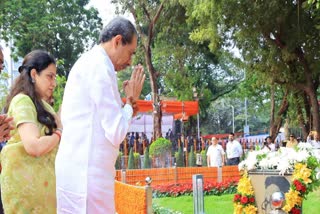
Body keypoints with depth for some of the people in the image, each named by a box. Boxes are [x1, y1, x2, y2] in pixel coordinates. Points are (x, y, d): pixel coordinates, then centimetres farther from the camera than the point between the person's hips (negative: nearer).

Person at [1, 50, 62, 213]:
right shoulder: (22, 101, -13)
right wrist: (59, 132, -10)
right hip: (26, 184, -9)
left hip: (42, 182, 9)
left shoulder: (42, 104, 15)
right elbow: (34, 147, -25)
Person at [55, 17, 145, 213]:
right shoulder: (100, 67, -12)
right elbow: (116, 133, -15)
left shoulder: (88, 63, 18)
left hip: (80, 171, 10)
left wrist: (127, 104, 11)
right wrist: (130, 101, -1)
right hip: (86, 174, -10)